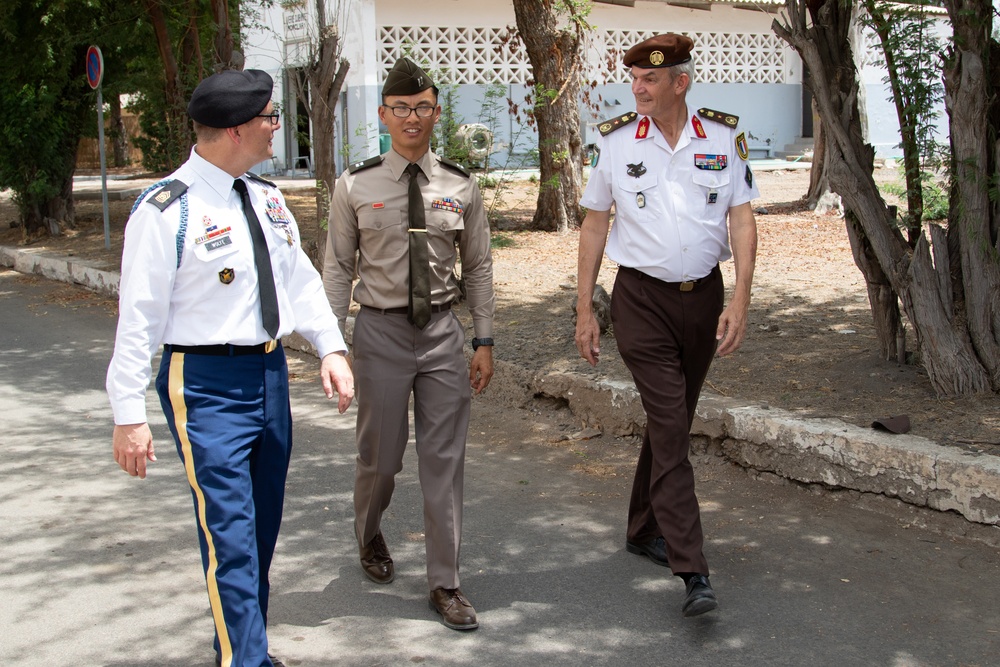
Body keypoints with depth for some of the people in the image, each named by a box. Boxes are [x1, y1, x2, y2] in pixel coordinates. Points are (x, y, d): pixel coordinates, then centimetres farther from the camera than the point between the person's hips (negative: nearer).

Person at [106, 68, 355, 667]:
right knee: (231, 538, -9)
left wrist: (332, 347, 1)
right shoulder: (166, 211, -15)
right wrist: (130, 415, -14)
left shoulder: (267, 197, 8)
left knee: (264, 528, 17)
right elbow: (140, 318, -13)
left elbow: (301, 279, 14)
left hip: (270, 371, 8)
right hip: (207, 385, -8)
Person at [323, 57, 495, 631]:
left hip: (443, 330, 1)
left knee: (445, 460, 4)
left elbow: (479, 266, 7)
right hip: (381, 330, -1)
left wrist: (485, 341, 5)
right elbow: (338, 268, 1)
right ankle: (370, 537, 43)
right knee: (381, 456, 11)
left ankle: (446, 584, 15)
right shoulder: (356, 187, -3)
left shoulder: (460, 186, 1)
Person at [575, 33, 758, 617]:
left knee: (673, 421, 14)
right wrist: (584, 309, 2)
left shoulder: (724, 138, 1)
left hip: (703, 296, 3)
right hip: (642, 300, -2)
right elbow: (595, 225, 4)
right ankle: (694, 573, -14)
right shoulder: (617, 142, -1)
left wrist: (740, 300, -10)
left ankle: (644, 530, 33)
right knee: (670, 428, -12)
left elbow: (742, 222, 0)